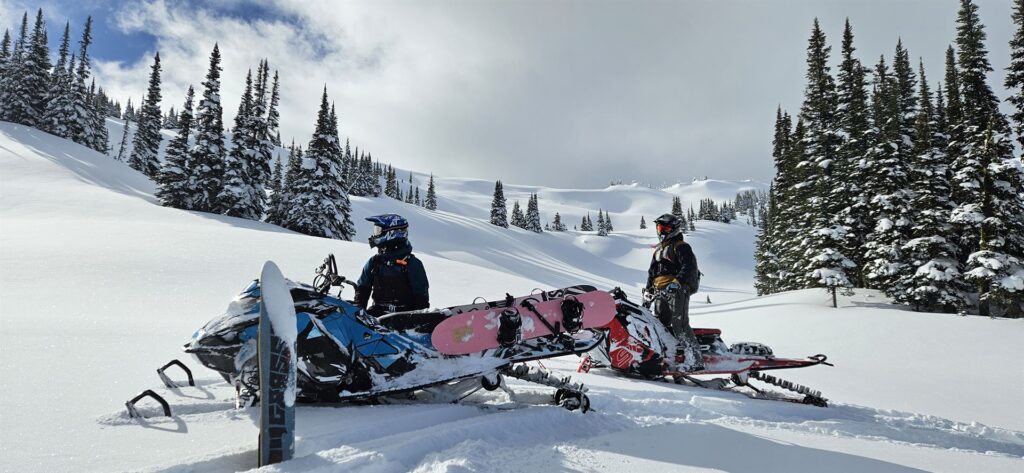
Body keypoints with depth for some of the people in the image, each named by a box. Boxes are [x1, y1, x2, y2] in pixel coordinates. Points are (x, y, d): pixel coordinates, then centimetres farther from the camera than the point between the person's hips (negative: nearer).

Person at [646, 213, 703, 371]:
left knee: (679, 324, -17)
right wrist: (649, 288, 23)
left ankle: (695, 359, -18)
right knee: (661, 324, 7)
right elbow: (652, 271, 30)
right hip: (661, 292, 9)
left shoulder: (681, 247, -1)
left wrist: (677, 281, -27)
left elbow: (689, 267, -15)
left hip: (677, 290, -9)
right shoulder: (659, 249, 25)